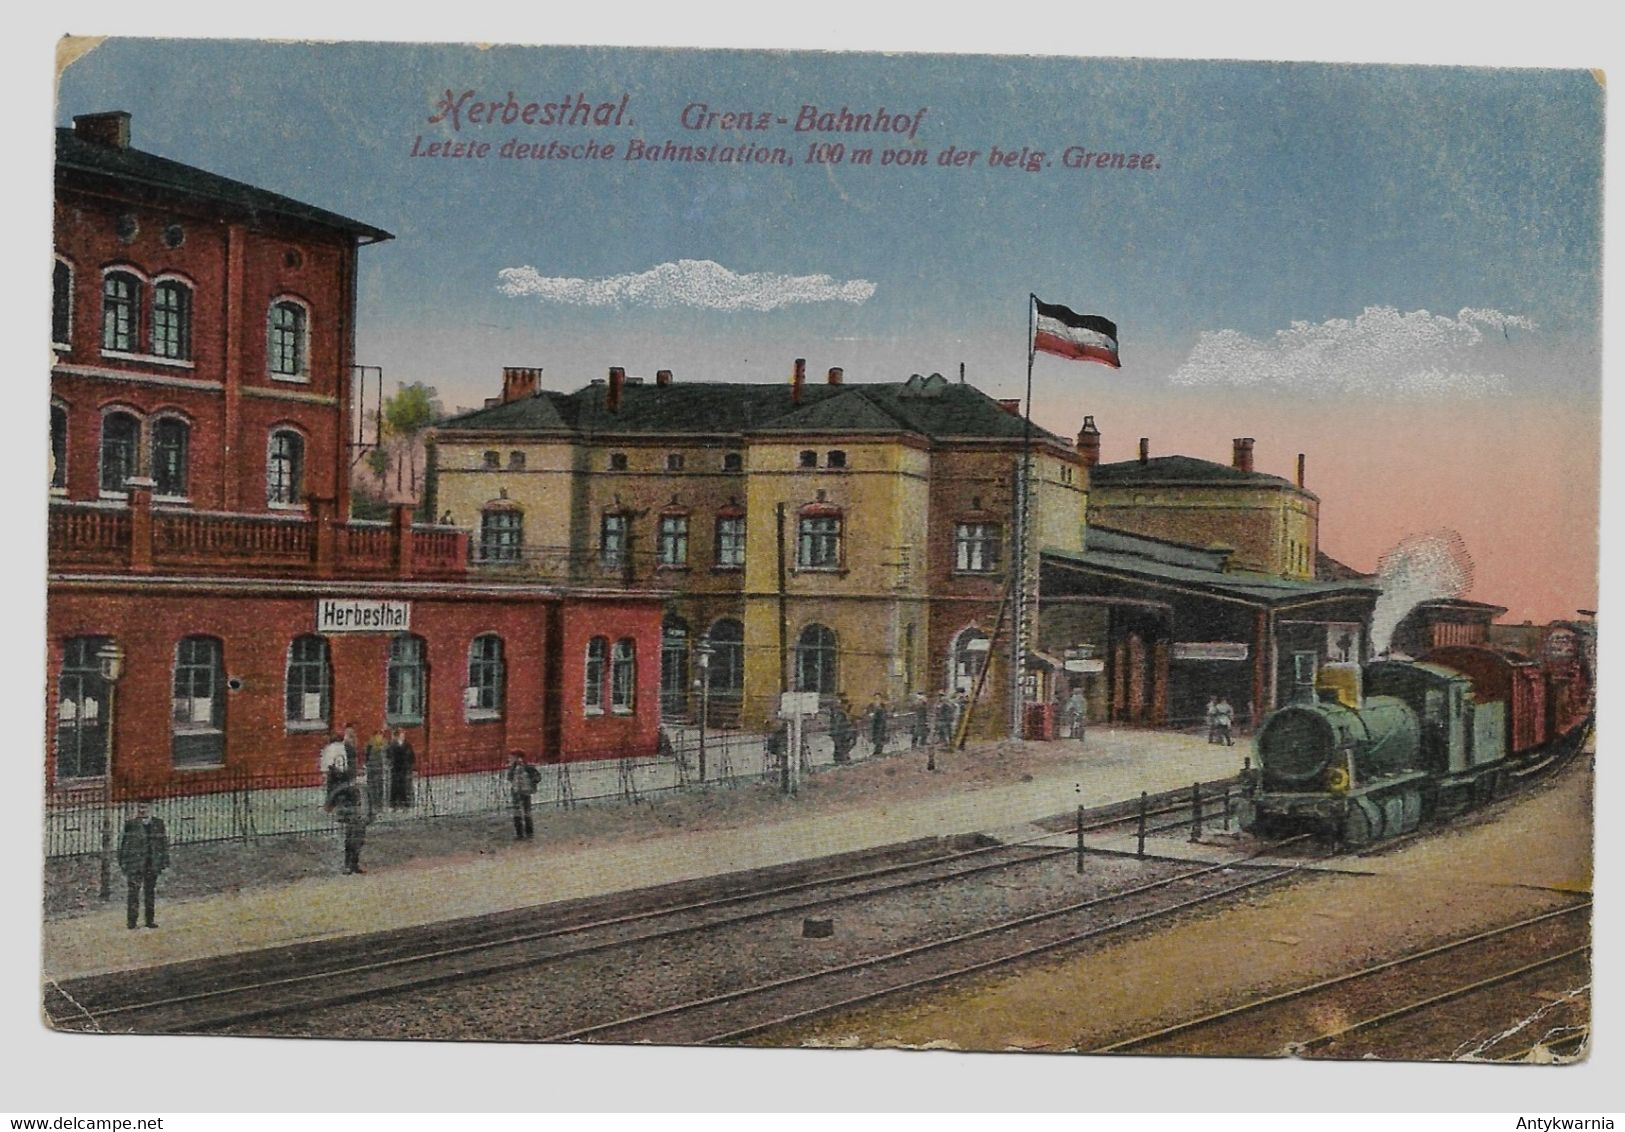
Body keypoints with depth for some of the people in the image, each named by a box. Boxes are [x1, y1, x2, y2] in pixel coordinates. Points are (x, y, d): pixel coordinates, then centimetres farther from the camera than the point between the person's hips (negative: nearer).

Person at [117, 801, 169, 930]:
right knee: (134, 891, -7)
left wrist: (165, 861, 8)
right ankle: (131, 921, -3)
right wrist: (122, 863, -3)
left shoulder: (158, 823, 7)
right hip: (135, 864, -3)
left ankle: (150, 920, 16)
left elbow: (163, 842, 11)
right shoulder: (130, 824, -1)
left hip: (152, 864, 3)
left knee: (151, 891, 9)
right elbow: (123, 843, 1)